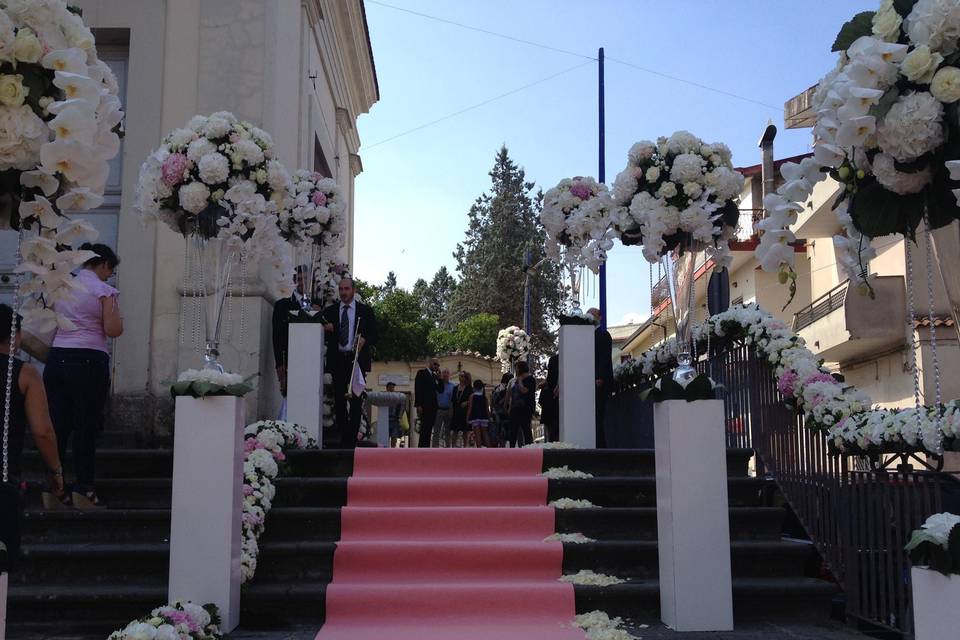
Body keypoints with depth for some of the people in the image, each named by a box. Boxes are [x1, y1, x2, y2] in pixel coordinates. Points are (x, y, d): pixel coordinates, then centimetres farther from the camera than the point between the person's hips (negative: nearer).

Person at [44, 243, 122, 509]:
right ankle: (83, 489, 0)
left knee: (56, 426, 8)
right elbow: (113, 330, -11)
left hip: (57, 358, 5)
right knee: (86, 427, 0)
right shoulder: (104, 290, -4)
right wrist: (115, 308, 6)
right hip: (89, 360, -5)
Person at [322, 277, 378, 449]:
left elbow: (374, 335, 4)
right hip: (337, 361, 2)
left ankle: (351, 440, -1)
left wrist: (364, 340, -16)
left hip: (357, 361, -2)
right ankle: (343, 439, 7)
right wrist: (327, 329, -12)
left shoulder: (365, 311, 8)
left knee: (356, 400, -4)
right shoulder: (329, 311, 12)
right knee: (339, 401, 1)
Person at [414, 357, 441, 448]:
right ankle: (422, 448, -8)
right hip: (425, 406, -7)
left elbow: (440, 390, 15)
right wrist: (418, 405, -17)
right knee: (424, 429, -9)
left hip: (433, 406, 7)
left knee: (429, 430, 6)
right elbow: (417, 389, -9)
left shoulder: (435, 376, 19)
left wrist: (439, 379, 1)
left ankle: (426, 448, 7)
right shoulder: (422, 373, -2)